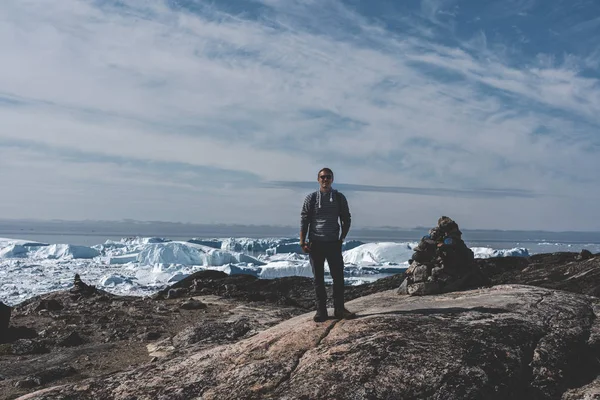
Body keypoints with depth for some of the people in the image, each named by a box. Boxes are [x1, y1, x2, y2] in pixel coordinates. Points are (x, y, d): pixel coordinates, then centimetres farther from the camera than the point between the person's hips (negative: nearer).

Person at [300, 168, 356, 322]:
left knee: (338, 276, 0)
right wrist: (302, 242, -6)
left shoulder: (339, 198, 4)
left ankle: (339, 308, 12)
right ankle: (321, 311, 12)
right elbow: (304, 220, 0)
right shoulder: (311, 198, 1)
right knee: (318, 278, 5)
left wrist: (343, 237, 3)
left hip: (333, 243, 1)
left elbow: (346, 219, 11)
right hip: (315, 244, -1)